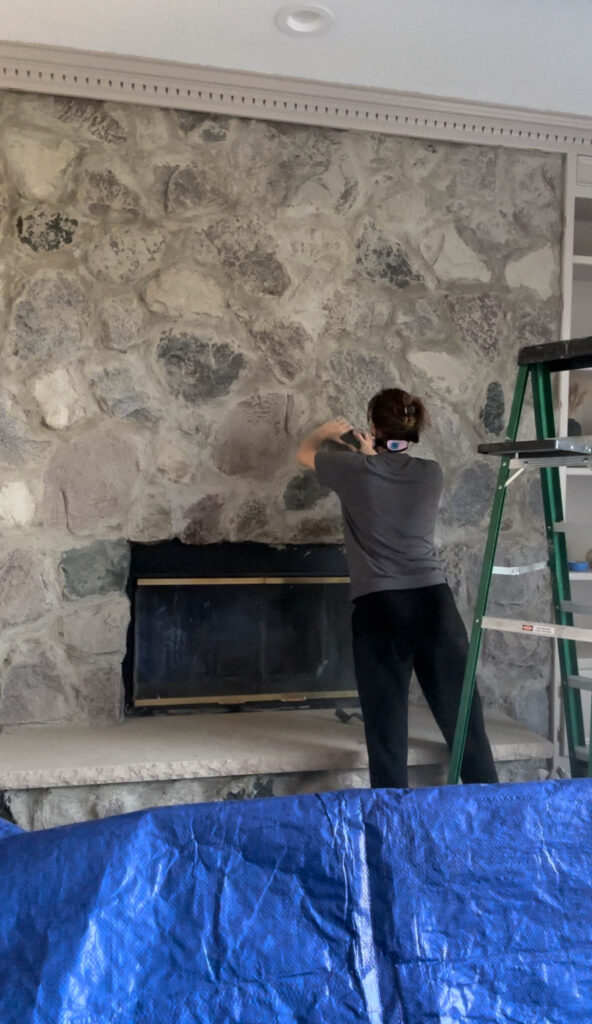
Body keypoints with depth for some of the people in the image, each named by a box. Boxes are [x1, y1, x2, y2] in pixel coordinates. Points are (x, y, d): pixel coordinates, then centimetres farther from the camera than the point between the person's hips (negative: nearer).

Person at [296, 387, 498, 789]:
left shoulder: (355, 471, 0)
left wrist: (327, 431, 38)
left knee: (386, 724, 1)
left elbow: (305, 453, 20)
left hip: (379, 607, -3)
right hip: (434, 601, 3)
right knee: (463, 716, 8)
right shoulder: (431, 473, 7)